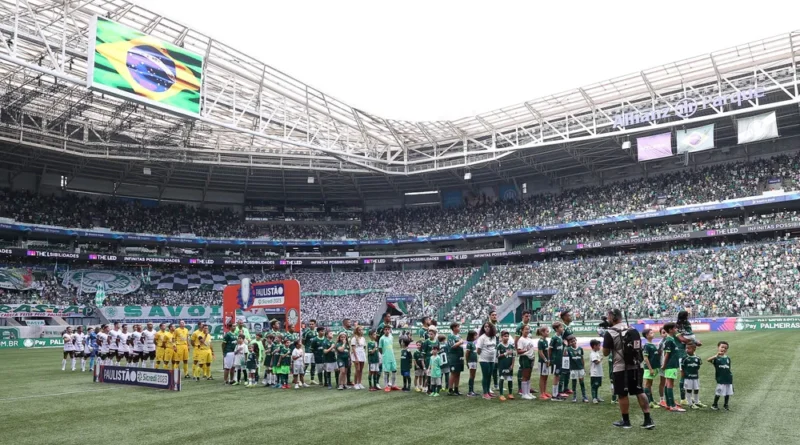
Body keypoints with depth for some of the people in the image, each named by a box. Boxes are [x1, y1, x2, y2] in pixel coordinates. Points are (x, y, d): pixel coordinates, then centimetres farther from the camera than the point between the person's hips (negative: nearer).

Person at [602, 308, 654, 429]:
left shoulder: (610, 333, -12)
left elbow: (605, 353, -4)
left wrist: (606, 339, 8)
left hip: (621, 368, -6)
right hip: (636, 366, 6)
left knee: (622, 395, 7)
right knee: (640, 392, 12)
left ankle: (625, 421, 17)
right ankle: (648, 420, 9)